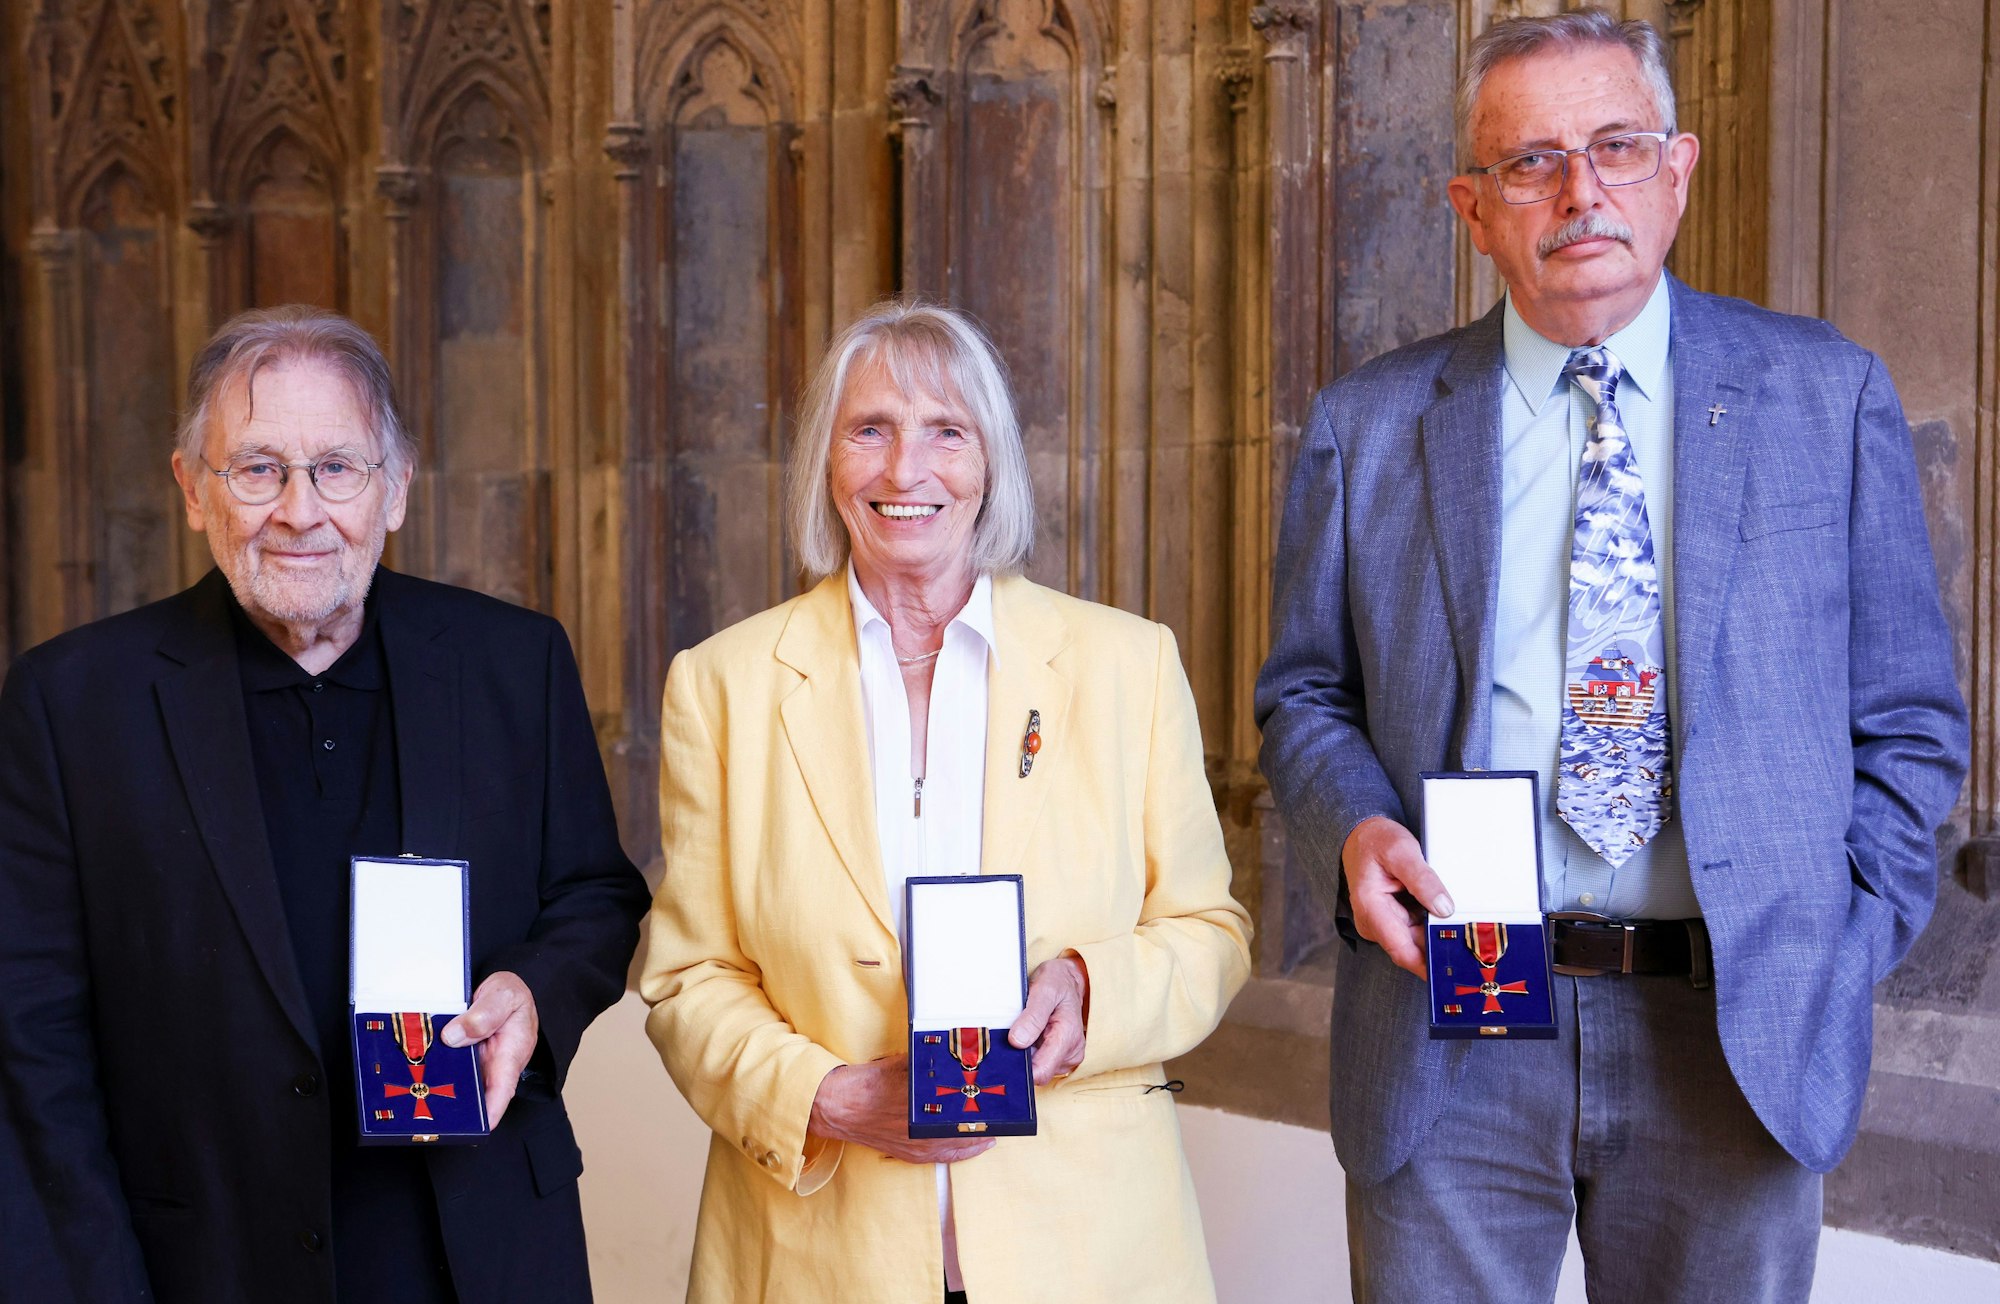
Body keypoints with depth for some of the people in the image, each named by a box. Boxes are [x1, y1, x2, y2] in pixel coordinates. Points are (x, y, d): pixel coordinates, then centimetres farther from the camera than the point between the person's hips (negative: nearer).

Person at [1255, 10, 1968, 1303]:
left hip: (1740, 1037, 0)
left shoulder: (1829, 397, 3)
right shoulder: (1366, 425, 4)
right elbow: (1306, 692, 10)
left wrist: (1842, 952, -2)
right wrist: (1352, 827, -9)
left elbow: (1907, 716, 7)